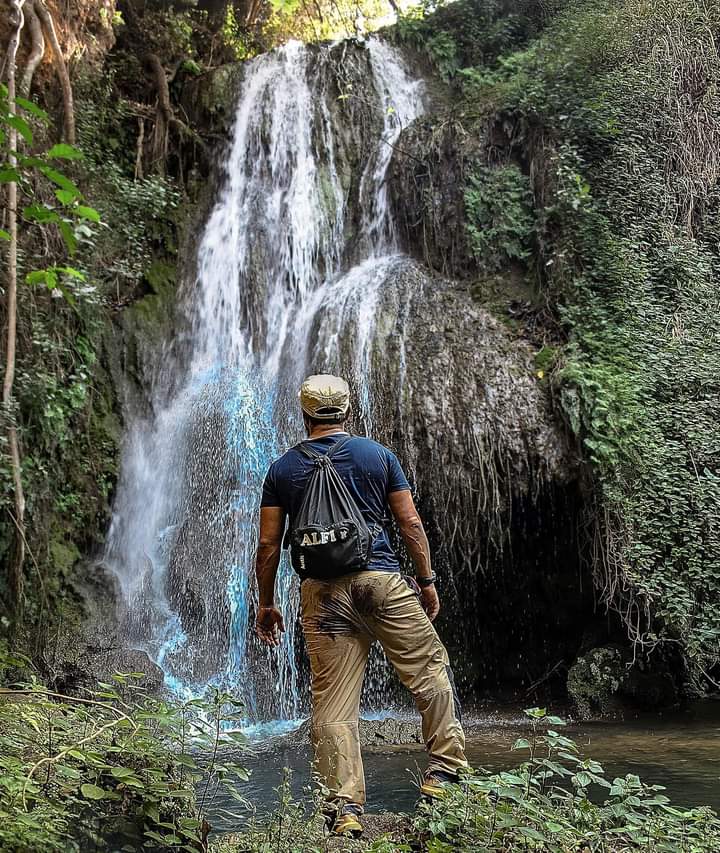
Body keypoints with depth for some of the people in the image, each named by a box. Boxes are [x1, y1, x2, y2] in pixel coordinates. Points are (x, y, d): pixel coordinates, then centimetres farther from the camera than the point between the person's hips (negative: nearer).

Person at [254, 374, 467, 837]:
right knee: (431, 668, 14)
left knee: (333, 705, 4)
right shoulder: (379, 455, 5)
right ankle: (444, 768, 14)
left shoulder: (282, 469, 7)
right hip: (382, 579, -1)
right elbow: (411, 523, 3)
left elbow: (269, 544, 5)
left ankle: (345, 807, 2)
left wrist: (266, 604, 14)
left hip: (322, 591, 1)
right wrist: (427, 580, 11)